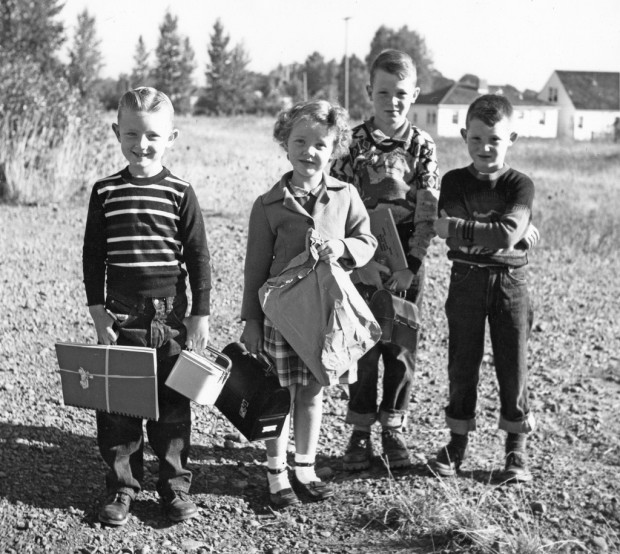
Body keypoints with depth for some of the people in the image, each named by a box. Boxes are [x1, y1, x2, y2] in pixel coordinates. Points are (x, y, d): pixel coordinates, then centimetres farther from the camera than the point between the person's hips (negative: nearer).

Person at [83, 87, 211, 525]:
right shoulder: (105, 192, 2)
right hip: (121, 316, 1)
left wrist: (201, 316, -3)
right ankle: (122, 487, 17)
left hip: (171, 316, -1)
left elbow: (199, 257, 0)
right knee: (117, 405, 5)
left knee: (172, 403, 6)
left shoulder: (180, 193, -2)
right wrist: (98, 311, 0)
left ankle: (176, 486, 19)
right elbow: (93, 256, 6)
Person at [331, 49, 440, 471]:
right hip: (362, 262, -1)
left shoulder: (422, 147, 0)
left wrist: (411, 264, -12)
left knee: (401, 348, 7)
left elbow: (428, 212, -3)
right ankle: (360, 432, 15)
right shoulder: (353, 143, -2)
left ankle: (393, 428, 20)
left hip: (407, 265, 1)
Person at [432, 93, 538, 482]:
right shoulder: (454, 183, -1)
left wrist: (454, 228, -22)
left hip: (509, 282, -1)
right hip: (466, 280, 2)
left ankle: (517, 447, 18)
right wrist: (518, 232, -18)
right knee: (462, 363, 8)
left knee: (513, 365, 5)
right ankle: (458, 440, 22)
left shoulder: (520, 185, -7)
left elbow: (507, 234, -22)